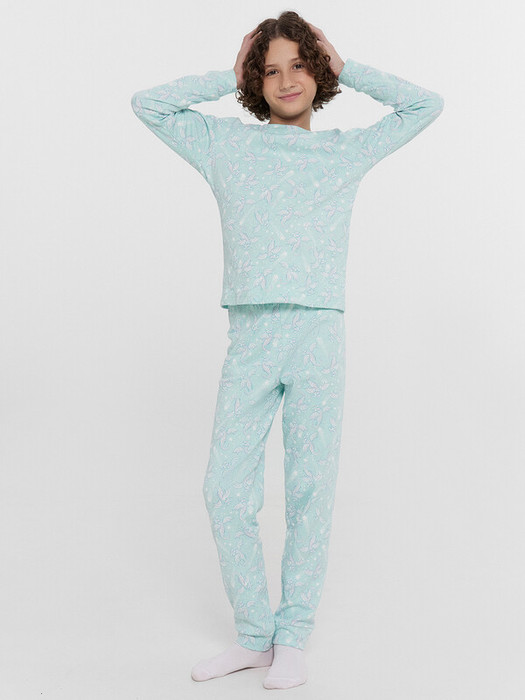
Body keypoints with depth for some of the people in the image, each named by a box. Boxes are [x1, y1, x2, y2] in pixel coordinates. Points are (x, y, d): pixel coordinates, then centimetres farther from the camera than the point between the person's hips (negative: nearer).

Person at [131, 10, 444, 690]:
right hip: (249, 339, 1)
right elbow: (147, 104, 16)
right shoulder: (226, 145, 15)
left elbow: (426, 105, 18)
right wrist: (228, 78, 15)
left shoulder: (347, 151, 15)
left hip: (319, 334, -1)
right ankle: (254, 635, 17)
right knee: (225, 490, 0)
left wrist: (343, 68, 17)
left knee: (311, 491, 0)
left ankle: (292, 639, 16)